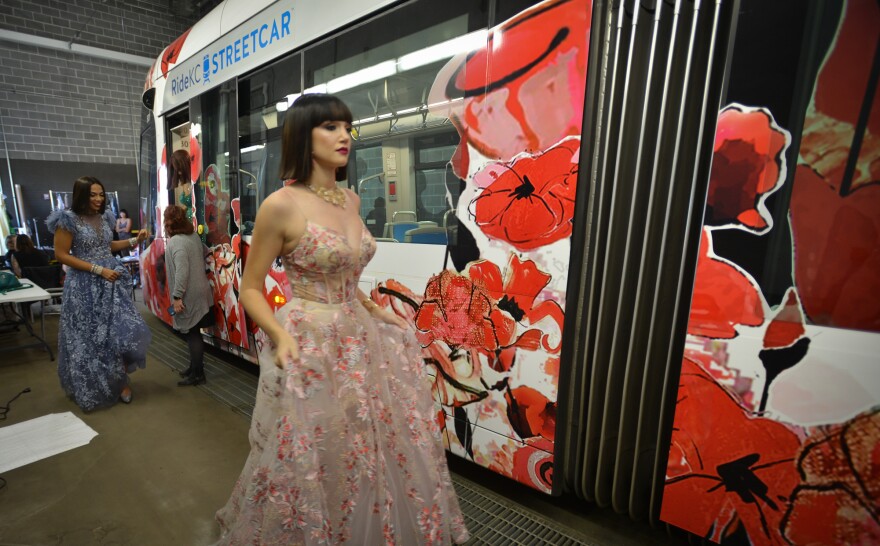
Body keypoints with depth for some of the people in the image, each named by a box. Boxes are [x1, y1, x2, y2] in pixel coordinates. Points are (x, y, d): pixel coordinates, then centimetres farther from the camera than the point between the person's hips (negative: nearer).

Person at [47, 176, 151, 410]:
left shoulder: (105, 217, 8)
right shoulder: (68, 220, -10)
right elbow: (61, 255, -11)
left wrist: (135, 240, 7)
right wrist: (98, 270, -17)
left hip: (111, 282, 5)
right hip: (85, 286, -5)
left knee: (122, 330, 2)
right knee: (89, 336, 6)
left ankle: (120, 379, 17)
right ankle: (89, 390, 25)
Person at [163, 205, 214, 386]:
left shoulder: (176, 242, -17)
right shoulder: (194, 236, 8)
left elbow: (182, 271, -23)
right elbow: (205, 252, 27)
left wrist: (177, 296, -20)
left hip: (189, 296, -8)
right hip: (200, 292, 8)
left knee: (192, 334, -1)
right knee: (194, 332, 17)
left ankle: (197, 374, 8)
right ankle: (194, 368, 29)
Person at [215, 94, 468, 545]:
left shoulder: (351, 201, 6)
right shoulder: (281, 205, -14)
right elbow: (250, 289, -7)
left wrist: (376, 311, 10)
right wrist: (282, 337, -21)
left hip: (357, 339, 7)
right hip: (309, 345, -6)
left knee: (368, 451, 20)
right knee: (312, 464, 11)